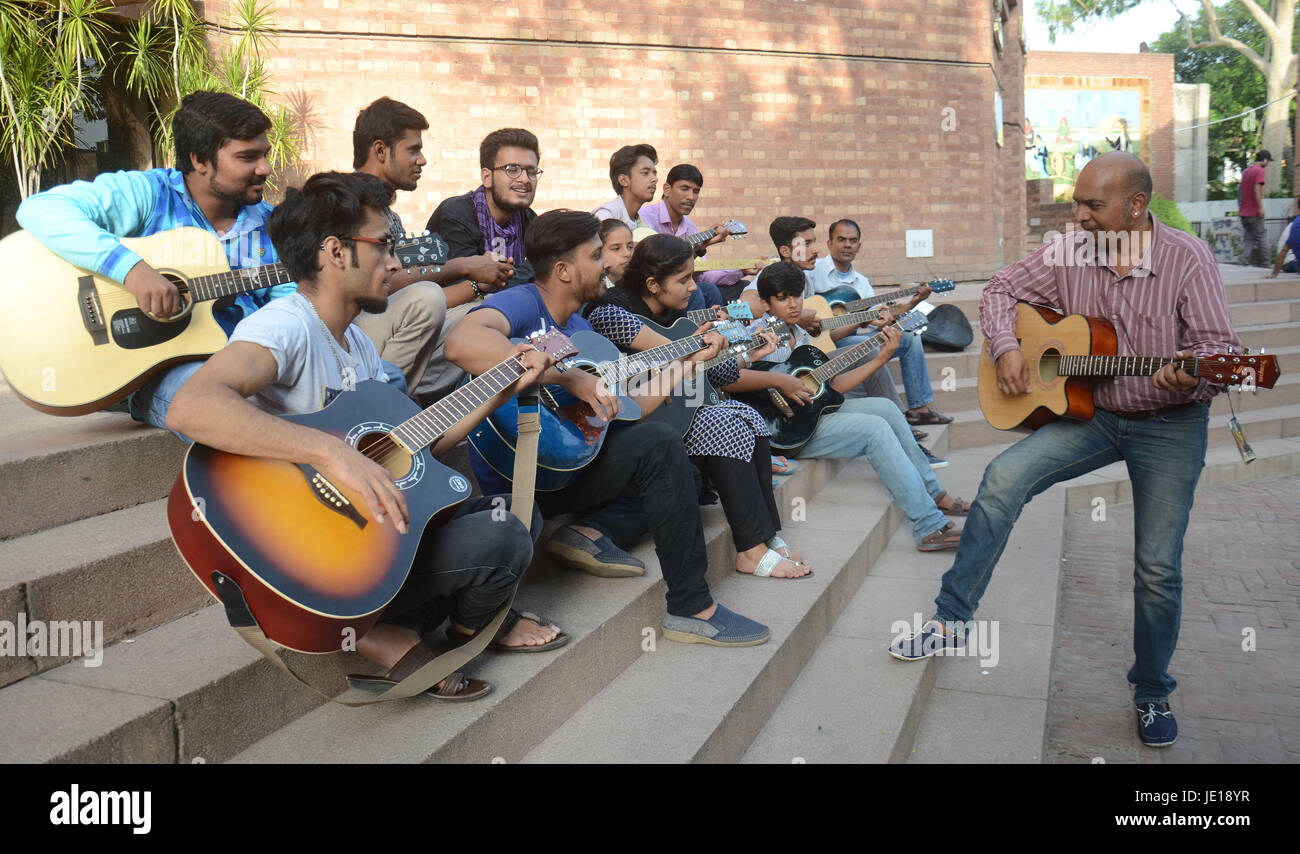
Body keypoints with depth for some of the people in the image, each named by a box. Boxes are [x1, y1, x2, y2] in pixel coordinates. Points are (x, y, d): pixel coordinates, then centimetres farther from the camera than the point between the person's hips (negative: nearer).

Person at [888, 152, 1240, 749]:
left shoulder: (1187, 258, -14)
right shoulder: (1068, 252, -5)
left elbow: (1221, 349, -15)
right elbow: (1003, 289, 6)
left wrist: (1193, 376, -38)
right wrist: (1006, 347, -12)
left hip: (1169, 426, -3)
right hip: (1088, 410, 3)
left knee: (1158, 570, 0)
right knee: (1004, 477, -20)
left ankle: (1152, 693, 24)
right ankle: (951, 619, -11)